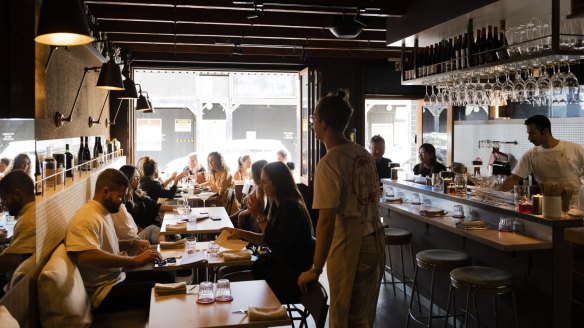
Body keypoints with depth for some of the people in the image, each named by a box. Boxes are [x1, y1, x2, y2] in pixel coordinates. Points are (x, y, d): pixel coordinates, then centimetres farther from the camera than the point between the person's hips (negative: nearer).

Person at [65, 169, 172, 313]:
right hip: (102, 292, -11)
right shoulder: (86, 219, -21)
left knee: (165, 277, 11)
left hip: (116, 278, 11)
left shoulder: (104, 212, 12)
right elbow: (87, 256, -36)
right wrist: (135, 260, -33)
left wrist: (133, 243, 8)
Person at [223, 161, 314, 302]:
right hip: (279, 262, 9)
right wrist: (240, 233, 5)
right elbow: (267, 240, 13)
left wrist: (260, 216, -18)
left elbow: (277, 247, -21)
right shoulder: (277, 205, 7)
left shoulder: (290, 208, -21)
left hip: (293, 273, -9)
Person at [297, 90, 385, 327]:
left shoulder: (329, 164, -17)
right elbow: (372, 200, 11)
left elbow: (326, 220, -21)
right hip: (375, 242, 8)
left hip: (349, 248, -8)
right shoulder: (364, 154, 6)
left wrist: (316, 269, -16)